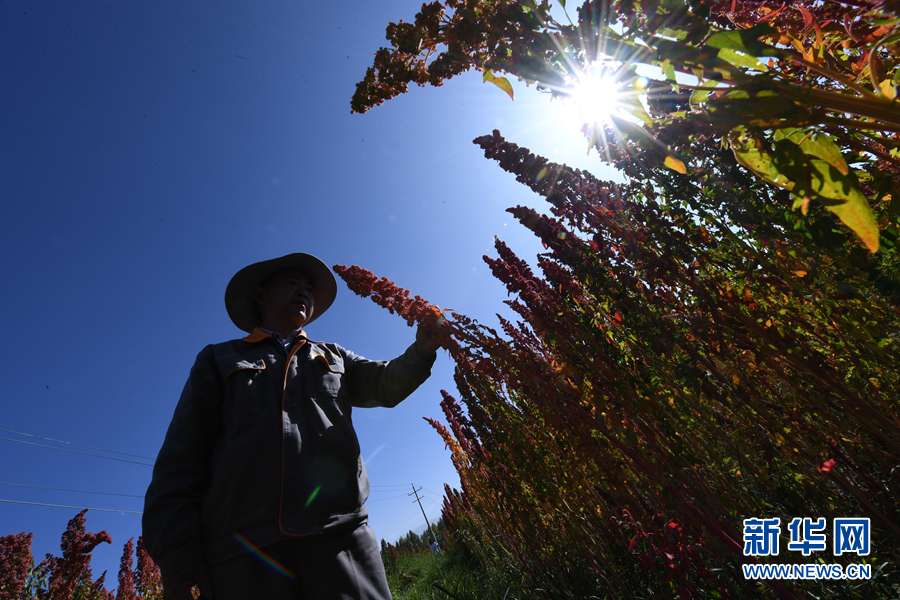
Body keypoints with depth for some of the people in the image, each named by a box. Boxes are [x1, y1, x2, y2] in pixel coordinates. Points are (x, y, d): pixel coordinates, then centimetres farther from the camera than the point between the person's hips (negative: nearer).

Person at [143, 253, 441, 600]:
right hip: (244, 546, -1)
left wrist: (421, 350, -11)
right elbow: (182, 455, 10)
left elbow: (387, 383, 10)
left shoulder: (331, 357, 24)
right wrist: (175, 547, -2)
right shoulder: (218, 359, 18)